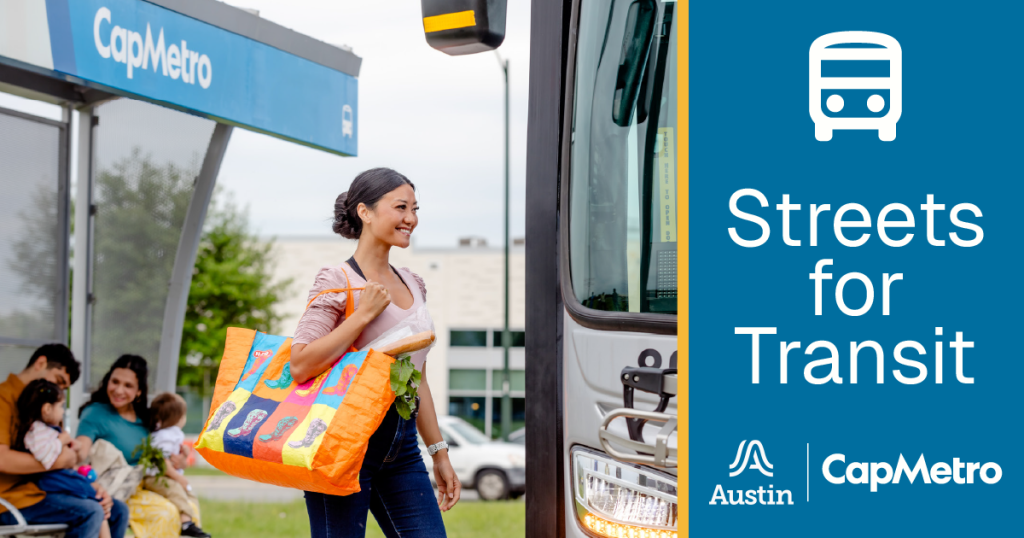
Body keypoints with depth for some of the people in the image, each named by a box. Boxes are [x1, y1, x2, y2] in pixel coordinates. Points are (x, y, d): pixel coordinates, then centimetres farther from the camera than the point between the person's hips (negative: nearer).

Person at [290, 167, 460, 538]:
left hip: (401, 445, 7)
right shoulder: (338, 282, -5)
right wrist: (364, 313, -15)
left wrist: (440, 454, 20)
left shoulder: (412, 285, 15)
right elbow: (300, 365, -17)